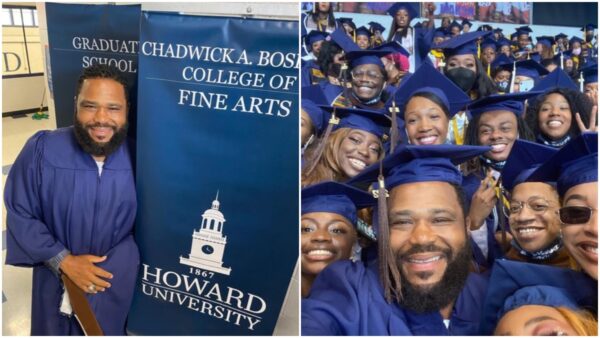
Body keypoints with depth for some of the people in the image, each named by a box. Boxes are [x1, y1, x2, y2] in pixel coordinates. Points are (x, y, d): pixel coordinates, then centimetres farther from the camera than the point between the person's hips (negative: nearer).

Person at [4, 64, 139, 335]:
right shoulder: (41, 150, -19)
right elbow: (20, 214, -12)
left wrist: (109, 267, -14)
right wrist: (64, 261, -18)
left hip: (115, 279, 0)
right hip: (56, 275, 1)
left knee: (106, 330, 20)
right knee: (53, 330, 24)